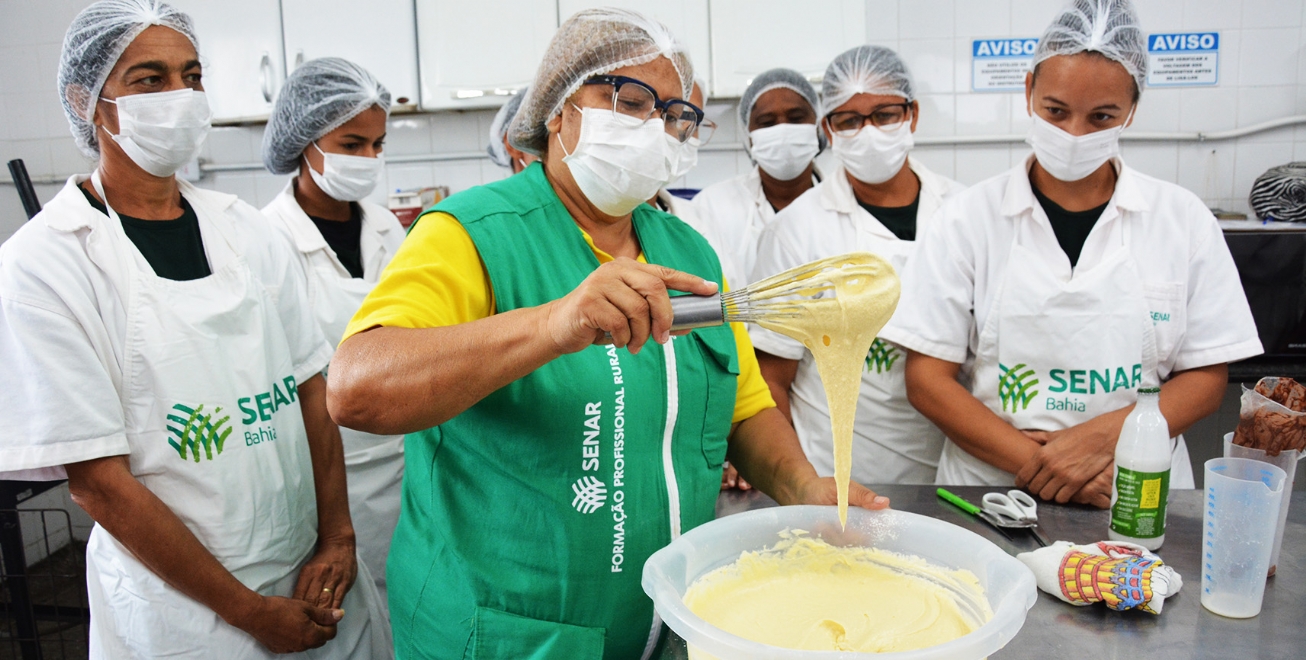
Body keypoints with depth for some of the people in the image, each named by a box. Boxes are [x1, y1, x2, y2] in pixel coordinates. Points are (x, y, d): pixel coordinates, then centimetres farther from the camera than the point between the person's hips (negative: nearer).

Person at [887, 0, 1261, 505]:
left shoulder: (1184, 219, 7)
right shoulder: (968, 218, 3)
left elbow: (1206, 375, 8)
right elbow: (927, 378, 0)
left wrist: (1104, 436, -10)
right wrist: (1035, 461, -12)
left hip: (1139, 495, 1)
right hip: (991, 486, 0)